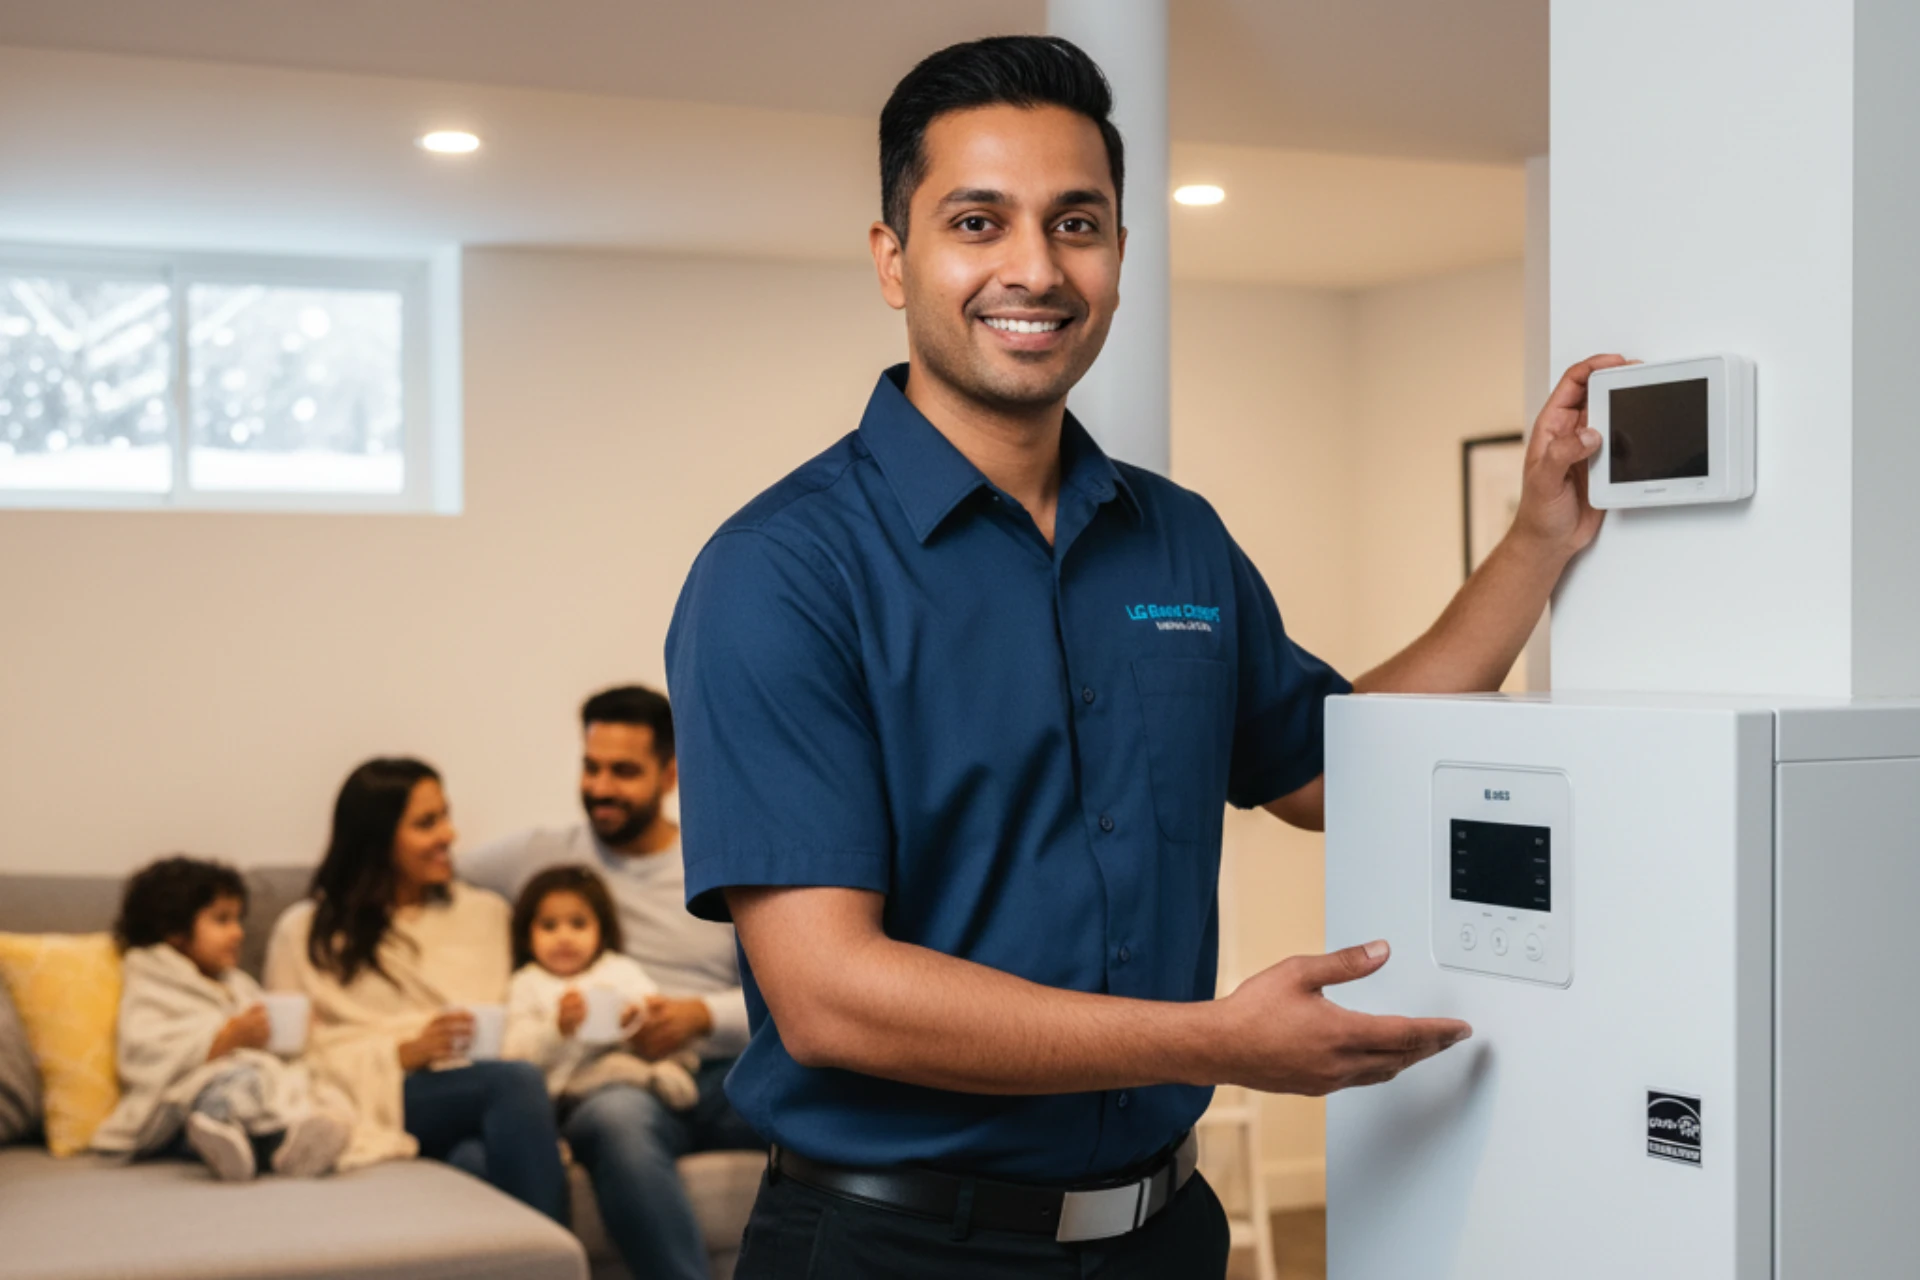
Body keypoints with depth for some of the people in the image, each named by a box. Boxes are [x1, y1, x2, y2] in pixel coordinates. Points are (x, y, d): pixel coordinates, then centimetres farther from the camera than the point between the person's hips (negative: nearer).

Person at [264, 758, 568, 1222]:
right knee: (519, 1081, -34)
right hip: (374, 1098, -3)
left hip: (468, 1097, 3)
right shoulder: (306, 931, 15)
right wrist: (401, 1054, -9)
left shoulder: (485, 913, 26)